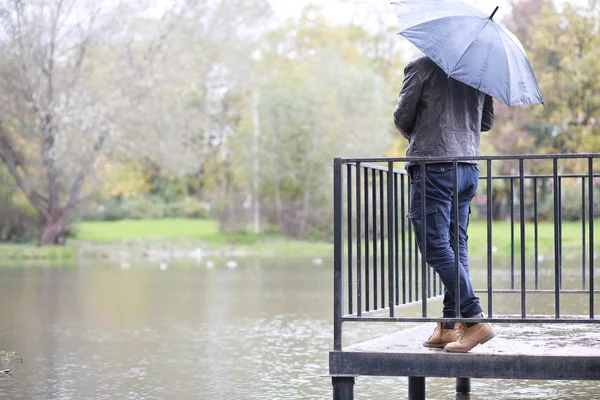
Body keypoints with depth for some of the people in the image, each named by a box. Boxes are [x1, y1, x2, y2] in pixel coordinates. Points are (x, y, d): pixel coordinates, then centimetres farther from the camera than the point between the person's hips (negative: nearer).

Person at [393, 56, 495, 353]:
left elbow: (402, 117, -1)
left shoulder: (421, 67, -4)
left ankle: (476, 319, -17)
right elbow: (487, 121, 19)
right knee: (456, 245, 10)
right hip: (469, 167, 7)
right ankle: (449, 325, 9)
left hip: (434, 164, -7)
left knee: (435, 245, -8)